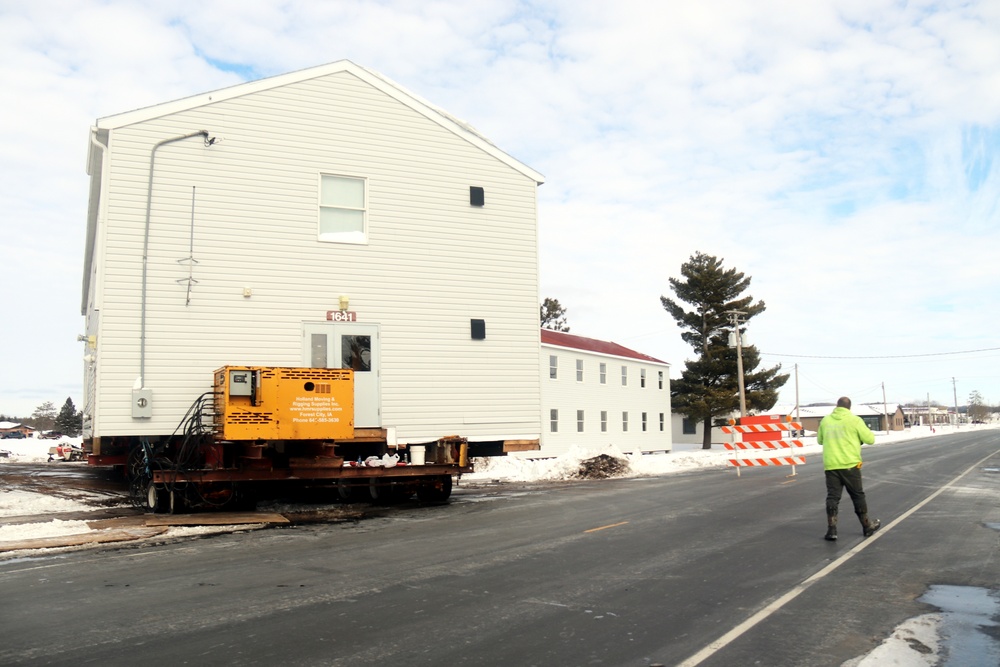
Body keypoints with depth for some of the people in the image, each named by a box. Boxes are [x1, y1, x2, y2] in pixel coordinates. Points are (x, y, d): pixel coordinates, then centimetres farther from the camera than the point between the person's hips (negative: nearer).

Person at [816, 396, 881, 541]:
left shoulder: (826, 420, 4)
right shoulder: (854, 420, -6)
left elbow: (819, 440, 17)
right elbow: (870, 439, -1)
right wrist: (859, 436, 18)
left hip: (830, 465, 2)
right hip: (850, 465, -2)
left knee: (832, 497, 5)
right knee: (858, 496, 12)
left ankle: (831, 530, -1)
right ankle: (867, 526, 26)